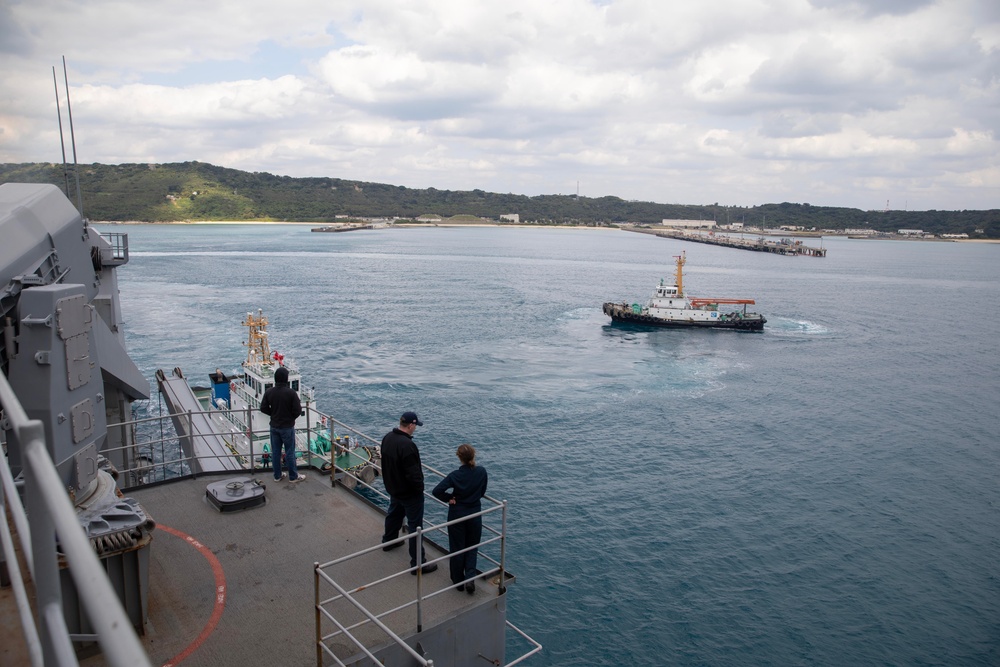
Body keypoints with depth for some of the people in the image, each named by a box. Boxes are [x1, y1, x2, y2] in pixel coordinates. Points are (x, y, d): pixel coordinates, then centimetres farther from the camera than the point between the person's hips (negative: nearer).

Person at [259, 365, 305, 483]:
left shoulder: (269, 392, -5)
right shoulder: (291, 392, -19)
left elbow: (263, 408, 0)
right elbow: (297, 410, -17)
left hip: (274, 426, 4)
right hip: (287, 427, -4)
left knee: (275, 451, 14)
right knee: (289, 452, 6)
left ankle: (277, 475, 25)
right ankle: (293, 476, 17)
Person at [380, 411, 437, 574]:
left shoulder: (387, 438, -5)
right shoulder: (407, 445, -33)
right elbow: (413, 473, -29)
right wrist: (420, 487, -11)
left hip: (393, 488, 9)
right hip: (410, 493, -9)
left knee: (393, 515, 31)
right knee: (415, 526, 1)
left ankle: (388, 541, 54)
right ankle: (418, 563, 8)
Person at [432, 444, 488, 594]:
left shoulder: (455, 476, -18)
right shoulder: (482, 472, -12)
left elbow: (436, 491, -24)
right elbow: (482, 493, 0)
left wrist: (449, 498, -9)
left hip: (456, 514, -1)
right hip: (475, 514, 2)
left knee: (457, 548, 14)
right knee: (472, 547, 18)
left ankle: (458, 581, 25)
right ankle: (470, 577, 1)